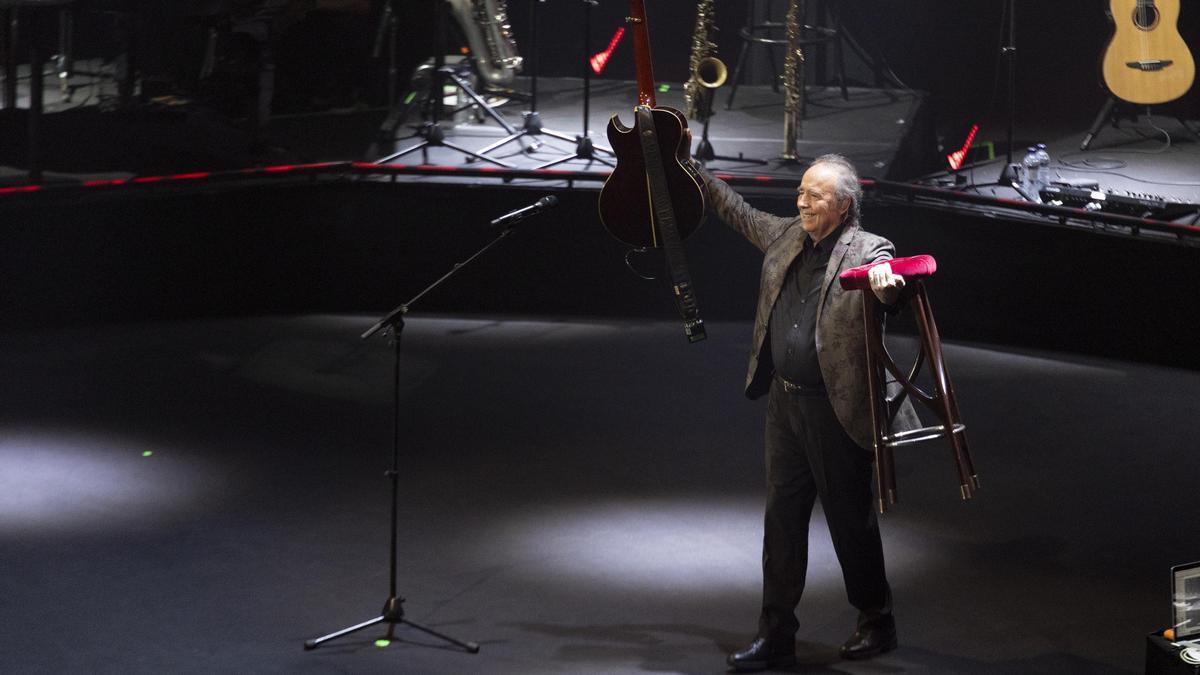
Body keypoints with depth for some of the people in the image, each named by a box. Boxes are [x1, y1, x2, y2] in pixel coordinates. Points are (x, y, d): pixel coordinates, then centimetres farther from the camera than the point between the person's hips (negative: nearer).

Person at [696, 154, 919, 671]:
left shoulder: (867, 250, -11)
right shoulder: (786, 236, 8)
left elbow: (884, 281, -32)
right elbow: (738, 213, 25)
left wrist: (886, 285, -55)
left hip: (836, 408, -6)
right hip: (784, 401, 7)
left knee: (850, 517, 5)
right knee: (782, 515, 9)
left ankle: (876, 623, 24)